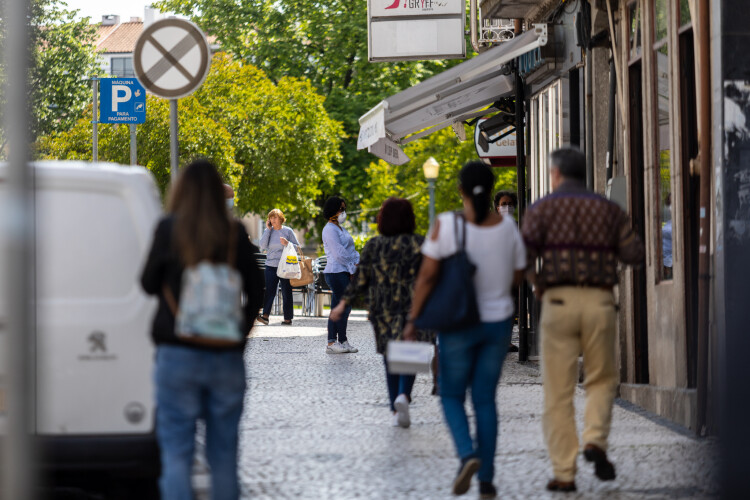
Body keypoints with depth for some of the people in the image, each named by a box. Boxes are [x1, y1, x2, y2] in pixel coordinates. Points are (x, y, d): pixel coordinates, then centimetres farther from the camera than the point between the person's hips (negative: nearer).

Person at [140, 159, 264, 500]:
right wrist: (240, 330, 9)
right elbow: (256, 291, 3)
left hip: (178, 353, -2)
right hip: (227, 357, 2)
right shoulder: (235, 234, 0)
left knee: (176, 452, 0)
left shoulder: (170, 229, -5)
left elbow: (149, 284, 4)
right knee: (223, 453, 11)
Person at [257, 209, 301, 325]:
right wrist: (268, 229, -3)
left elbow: (297, 247, 4)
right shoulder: (268, 231, 9)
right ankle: (265, 315, -18)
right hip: (271, 266, 2)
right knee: (269, 291, -10)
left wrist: (287, 243, -16)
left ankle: (288, 318, 8)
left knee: (286, 293, 2)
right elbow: (262, 246, -5)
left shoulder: (288, 231, 2)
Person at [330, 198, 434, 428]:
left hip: (383, 310, 2)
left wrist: (343, 303, 4)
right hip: (412, 308, -2)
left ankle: (396, 411, 8)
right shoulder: (419, 244, -4)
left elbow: (360, 279, -2)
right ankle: (404, 395, -23)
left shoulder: (373, 246, 0)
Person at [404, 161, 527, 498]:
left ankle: (467, 454, -15)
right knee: (484, 399, 13)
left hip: (458, 324, -3)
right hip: (497, 321, 3)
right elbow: (517, 275, 6)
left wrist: (412, 321, -7)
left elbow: (426, 276, -15)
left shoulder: (446, 225, -15)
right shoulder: (507, 227, -4)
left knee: (452, 396, 12)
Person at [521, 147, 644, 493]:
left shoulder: (543, 208, 2)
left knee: (558, 393, 4)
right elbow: (634, 254, 5)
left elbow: (525, 252, -12)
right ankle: (595, 440, -7)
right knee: (602, 380, 19)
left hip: (558, 302, -2)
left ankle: (564, 474, 1)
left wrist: (536, 284, 7)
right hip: (599, 302, 2)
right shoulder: (608, 209, 10)